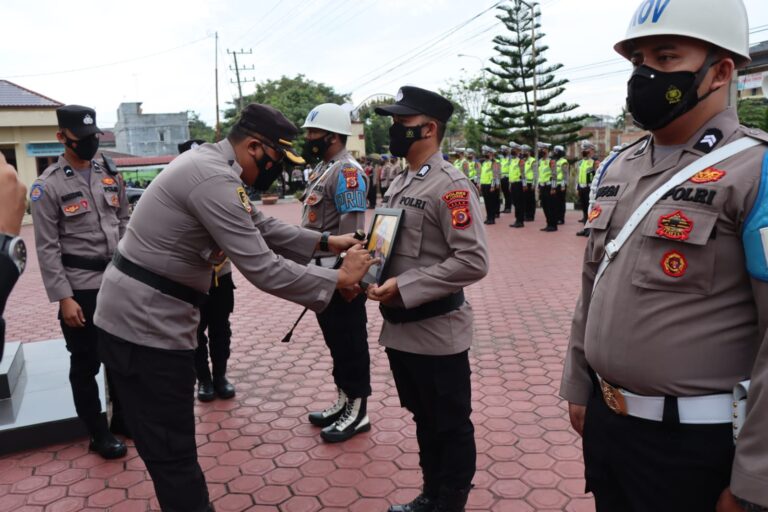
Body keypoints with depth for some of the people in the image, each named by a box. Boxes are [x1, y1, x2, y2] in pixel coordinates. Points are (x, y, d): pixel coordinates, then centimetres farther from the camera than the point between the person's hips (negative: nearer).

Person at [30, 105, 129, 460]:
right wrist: (64, 298, -15)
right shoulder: (48, 185, -8)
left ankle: (123, 417, 34)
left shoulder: (110, 176, 8)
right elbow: (47, 248, -10)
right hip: (81, 288, -5)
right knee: (86, 363, 7)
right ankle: (99, 433, 22)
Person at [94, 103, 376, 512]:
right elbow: (263, 270, -25)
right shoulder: (214, 178, -23)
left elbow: (261, 227, 17)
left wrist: (326, 242, 13)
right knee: (173, 451, 2)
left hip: (136, 314, 10)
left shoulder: (209, 162, 9)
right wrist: (339, 278, -15)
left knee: (168, 445, 21)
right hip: (144, 324, -10)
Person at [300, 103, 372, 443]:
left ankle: (358, 410, 14)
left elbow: (352, 229, -22)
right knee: (334, 339, 17)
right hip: (322, 270, 10)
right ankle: (344, 399, 31)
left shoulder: (346, 171, -16)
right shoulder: (322, 169, 15)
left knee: (350, 341, 1)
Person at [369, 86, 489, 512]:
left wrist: (405, 288, -23)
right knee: (423, 419, 22)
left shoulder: (450, 185, -16)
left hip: (437, 331, -8)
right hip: (400, 328, 9)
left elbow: (473, 262, -23)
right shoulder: (399, 184, 11)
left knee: (451, 426, 10)